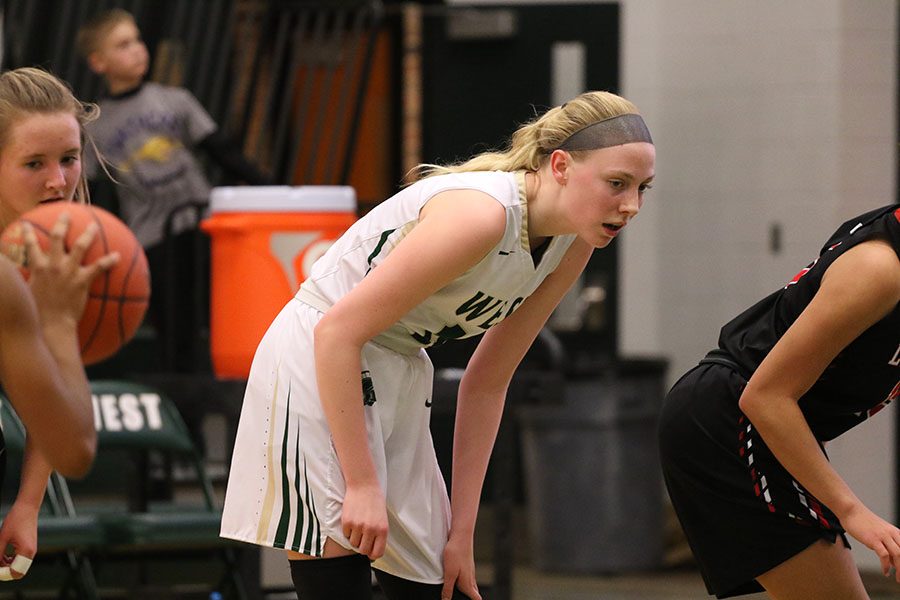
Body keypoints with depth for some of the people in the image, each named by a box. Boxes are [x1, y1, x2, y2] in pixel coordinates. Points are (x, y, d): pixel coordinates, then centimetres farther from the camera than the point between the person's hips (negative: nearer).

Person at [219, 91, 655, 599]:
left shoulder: (572, 246, -2)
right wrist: (362, 483, -24)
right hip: (316, 368, -8)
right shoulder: (481, 213, -27)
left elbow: (487, 384, 7)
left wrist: (462, 531, 5)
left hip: (398, 383, 8)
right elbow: (338, 331, -25)